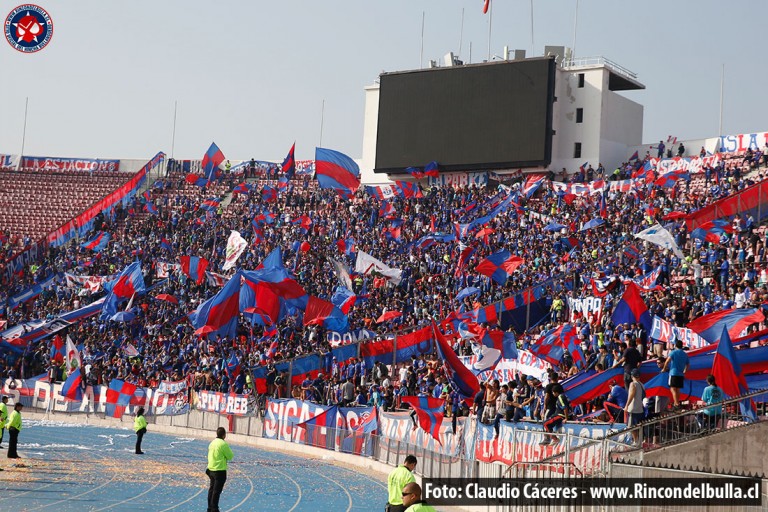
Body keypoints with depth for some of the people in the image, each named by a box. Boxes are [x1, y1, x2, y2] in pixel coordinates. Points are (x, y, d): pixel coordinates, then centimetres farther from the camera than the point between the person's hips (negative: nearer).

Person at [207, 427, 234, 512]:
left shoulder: (212, 443, 7)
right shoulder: (223, 444, -17)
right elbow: (230, 456, -11)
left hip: (211, 469, 8)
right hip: (220, 470, -8)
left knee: (212, 489, 16)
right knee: (217, 491, -2)